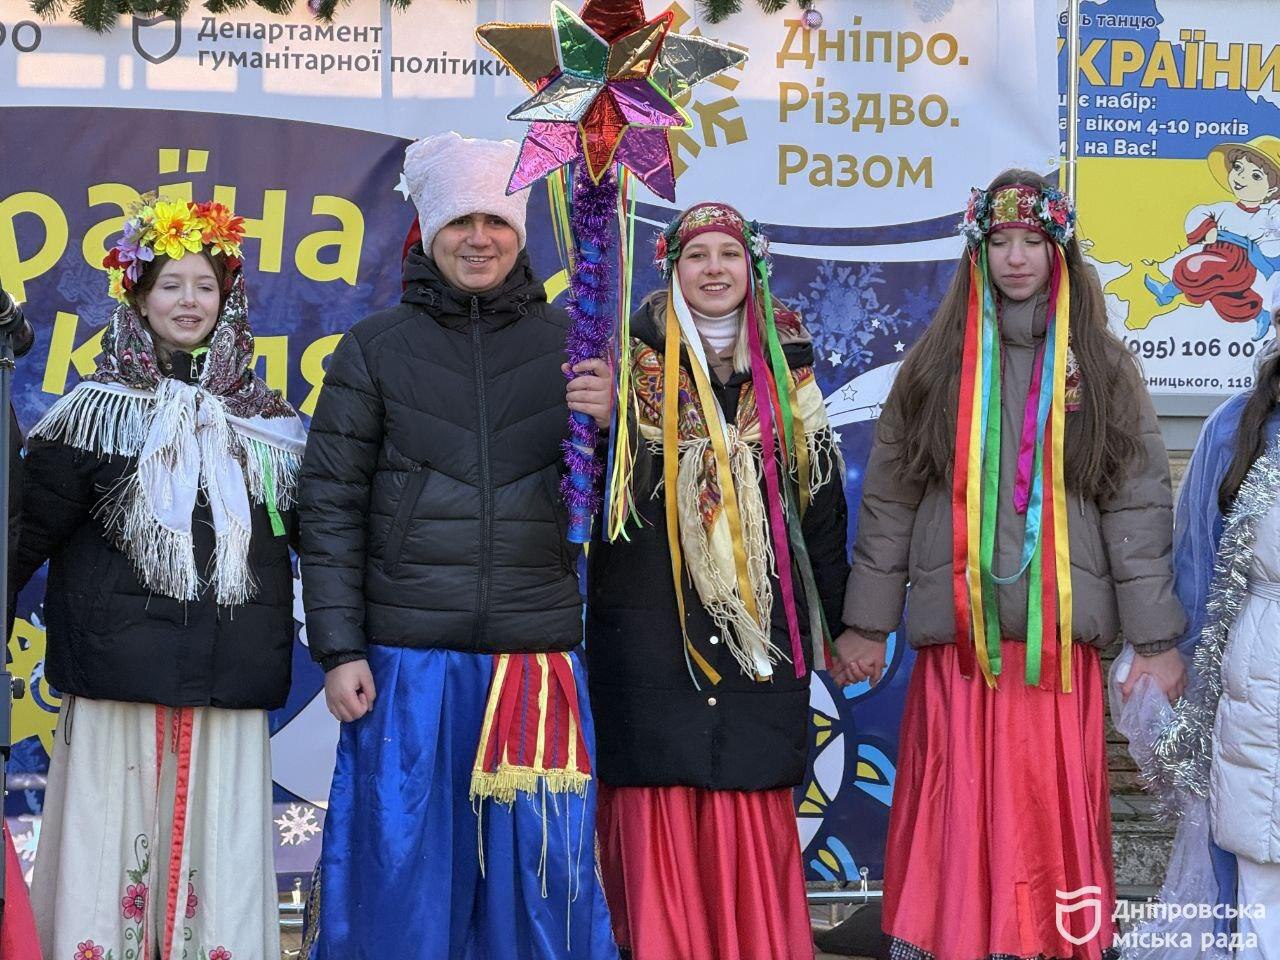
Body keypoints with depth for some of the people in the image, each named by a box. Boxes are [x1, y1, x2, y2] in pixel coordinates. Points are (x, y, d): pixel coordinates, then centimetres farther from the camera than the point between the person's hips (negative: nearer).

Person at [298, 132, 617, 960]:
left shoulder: (567, 344, 9)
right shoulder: (374, 349, 6)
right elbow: (330, 503, 3)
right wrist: (339, 649, -4)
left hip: (538, 648, 1)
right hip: (408, 652, -1)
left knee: (544, 861, 4)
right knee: (402, 859, 3)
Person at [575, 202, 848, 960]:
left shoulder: (786, 366, 11)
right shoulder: (637, 361, 3)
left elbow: (820, 495, 13)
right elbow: (613, 489, -7)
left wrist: (844, 616, 13)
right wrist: (604, 421, -28)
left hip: (761, 616, 2)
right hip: (653, 621, -2)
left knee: (755, 809, 1)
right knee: (659, 800, -4)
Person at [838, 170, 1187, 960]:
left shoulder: (1102, 367, 5)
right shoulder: (938, 364, 7)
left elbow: (1140, 506, 2)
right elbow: (889, 499, 8)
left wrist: (1157, 641, -3)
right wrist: (865, 624, 5)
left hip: (1060, 638, 0)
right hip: (958, 636, 0)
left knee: (1049, 821, 0)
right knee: (956, 830, 0)